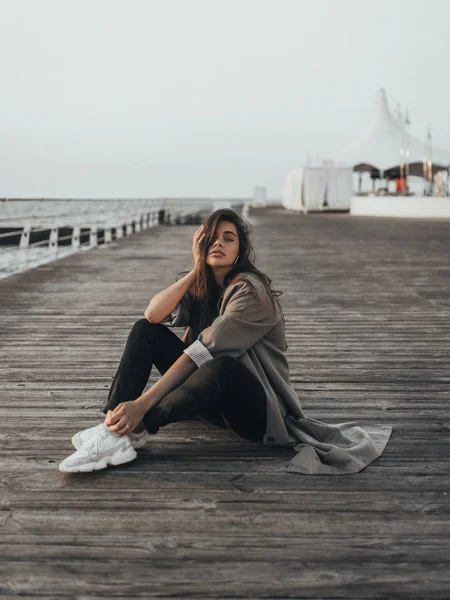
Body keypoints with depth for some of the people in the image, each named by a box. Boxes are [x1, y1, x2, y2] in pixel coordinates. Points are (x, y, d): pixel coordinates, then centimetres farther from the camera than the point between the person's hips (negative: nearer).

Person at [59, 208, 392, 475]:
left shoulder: (250, 291, -17)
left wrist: (143, 403, -32)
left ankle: (134, 429, -35)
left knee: (223, 367, -41)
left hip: (256, 407, -7)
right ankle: (113, 424, -26)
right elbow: (153, 314, -11)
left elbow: (203, 351, -26)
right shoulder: (200, 286, 6)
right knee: (144, 331, -6)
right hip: (214, 400, 7)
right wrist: (196, 270, -14)